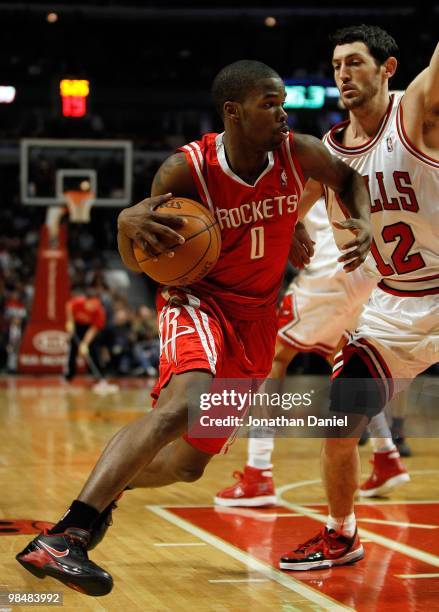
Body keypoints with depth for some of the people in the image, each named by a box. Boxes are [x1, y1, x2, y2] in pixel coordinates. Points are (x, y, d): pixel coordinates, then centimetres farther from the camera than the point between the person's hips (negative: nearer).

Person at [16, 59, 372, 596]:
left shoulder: (298, 153, -9)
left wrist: (362, 222, -7)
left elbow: (348, 177, 14)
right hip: (197, 300, -5)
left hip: (255, 320, 5)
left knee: (189, 463, 6)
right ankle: (62, 536, -41)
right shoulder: (187, 168, -18)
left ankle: (107, 489, 38)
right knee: (184, 403, -36)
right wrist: (128, 222, -34)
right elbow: (138, 263, -11)